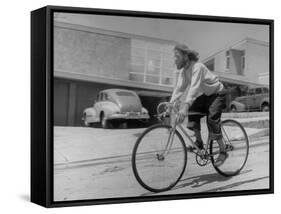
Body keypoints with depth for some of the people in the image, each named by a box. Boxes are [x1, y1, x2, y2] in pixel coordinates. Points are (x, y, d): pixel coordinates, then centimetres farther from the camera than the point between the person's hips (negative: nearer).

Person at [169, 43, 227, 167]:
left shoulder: (197, 67, -31)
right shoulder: (183, 71, -7)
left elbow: (194, 87, -43)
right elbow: (179, 88, -11)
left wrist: (185, 107, -55)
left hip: (217, 94, -7)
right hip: (204, 95, 7)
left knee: (212, 120, -20)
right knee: (192, 112, -13)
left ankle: (223, 152, -5)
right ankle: (199, 142, 5)